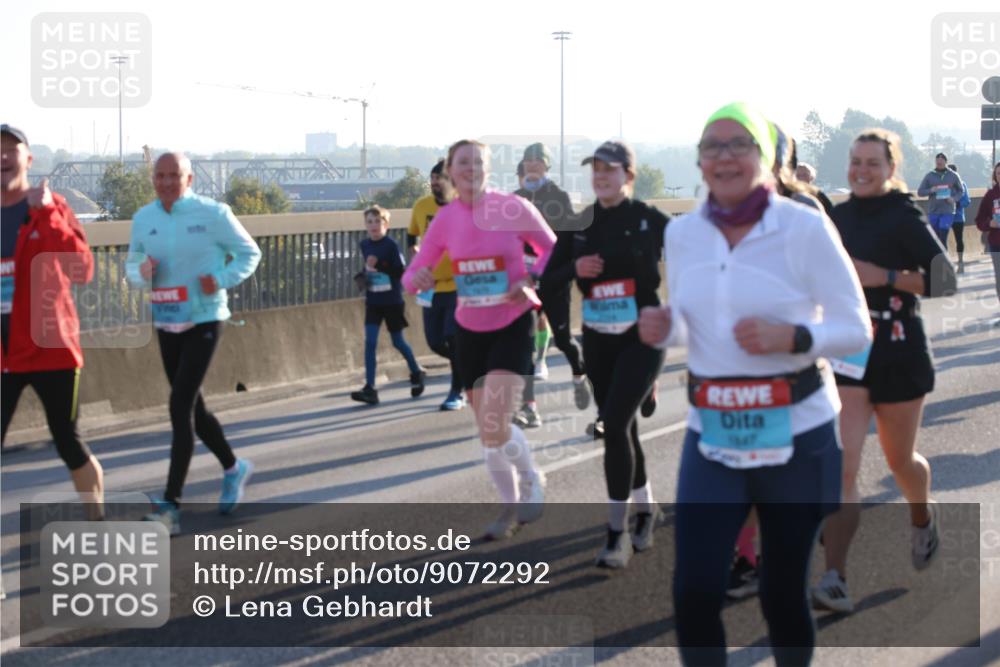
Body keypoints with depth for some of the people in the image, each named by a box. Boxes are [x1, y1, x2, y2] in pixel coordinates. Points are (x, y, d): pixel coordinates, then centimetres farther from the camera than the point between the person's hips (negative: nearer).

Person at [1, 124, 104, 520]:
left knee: (68, 442, 5)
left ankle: (99, 524, 23)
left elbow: (82, 271, -17)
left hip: (49, 347, -2)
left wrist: (46, 214, -22)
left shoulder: (51, 207, -3)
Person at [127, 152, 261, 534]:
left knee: (180, 407, -15)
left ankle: (170, 507, -16)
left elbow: (249, 253, 0)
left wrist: (222, 280, -17)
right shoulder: (143, 219, 4)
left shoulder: (212, 214, -9)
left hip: (204, 320, -6)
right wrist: (141, 272, -12)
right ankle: (233, 469, 40)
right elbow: (132, 263, 13)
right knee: (192, 408, 15)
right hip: (166, 323, 6)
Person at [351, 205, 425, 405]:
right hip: (372, 302, 4)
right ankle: (370, 389, -11)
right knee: (370, 342, -8)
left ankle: (416, 373, 36)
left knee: (398, 342, 10)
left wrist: (378, 266, -29)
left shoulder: (391, 245, -14)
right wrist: (366, 269, 2)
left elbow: (400, 272, -19)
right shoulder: (364, 245, 3)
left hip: (393, 302, -4)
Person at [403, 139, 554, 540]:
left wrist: (532, 283, -15)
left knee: (494, 426, -17)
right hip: (470, 330, 4)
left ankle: (532, 480, 14)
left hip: (513, 326, -4)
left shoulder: (514, 208, -11)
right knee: (488, 431, 10)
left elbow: (552, 249, 3)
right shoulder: (446, 219, -2)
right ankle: (511, 507, 30)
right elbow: (412, 276, 1)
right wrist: (417, 279, -23)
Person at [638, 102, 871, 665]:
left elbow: (857, 329, -8)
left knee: (783, 593, 8)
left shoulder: (805, 227, -11)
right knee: (693, 592, -6)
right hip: (712, 434, 3)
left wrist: (791, 337, -25)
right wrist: (663, 329, -8)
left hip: (795, 433, -3)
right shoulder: (682, 233, 2)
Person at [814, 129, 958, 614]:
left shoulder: (905, 219, -9)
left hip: (898, 356, -2)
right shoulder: (837, 218, 5)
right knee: (840, 467, -13)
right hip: (846, 354, 3)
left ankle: (923, 520, 51)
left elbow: (943, 280, -14)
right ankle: (835, 580, -17)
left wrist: (885, 276, -22)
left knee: (900, 460, 16)